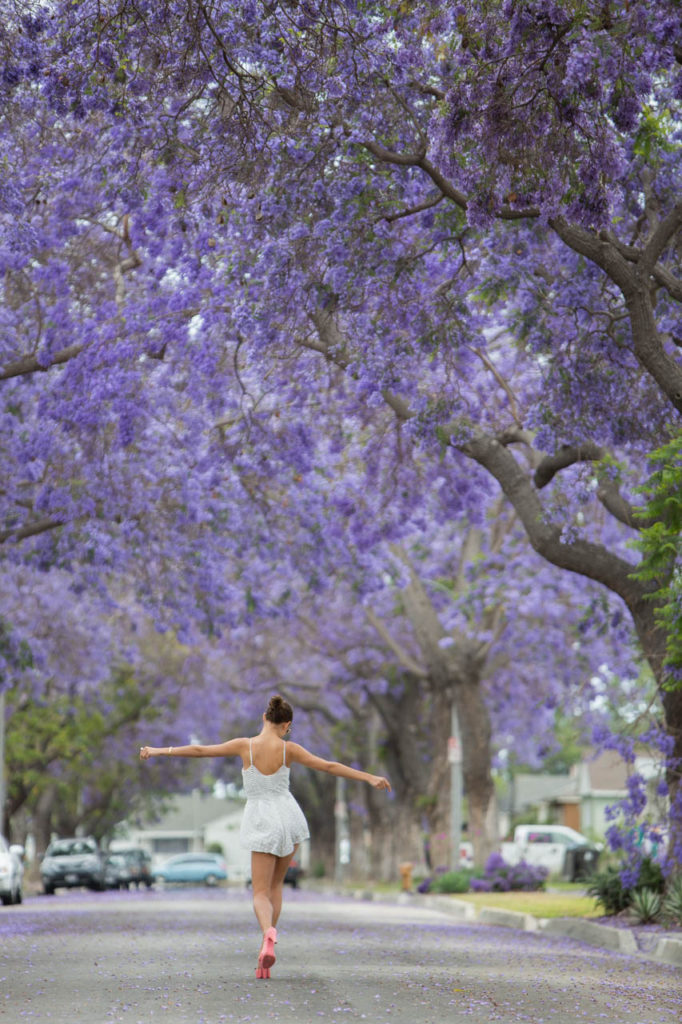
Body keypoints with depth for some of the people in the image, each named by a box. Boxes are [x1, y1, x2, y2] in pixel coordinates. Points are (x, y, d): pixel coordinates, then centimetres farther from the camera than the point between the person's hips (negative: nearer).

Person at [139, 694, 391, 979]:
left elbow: (200, 750, -4)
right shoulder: (288, 749, -7)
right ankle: (265, 952, 12)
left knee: (261, 894, 0)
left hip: (263, 824, -2)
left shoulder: (244, 745, -9)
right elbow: (329, 766, -7)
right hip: (288, 816, 2)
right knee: (275, 885, 19)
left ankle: (268, 932, -34)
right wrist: (369, 778, -2)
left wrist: (160, 751, 6)